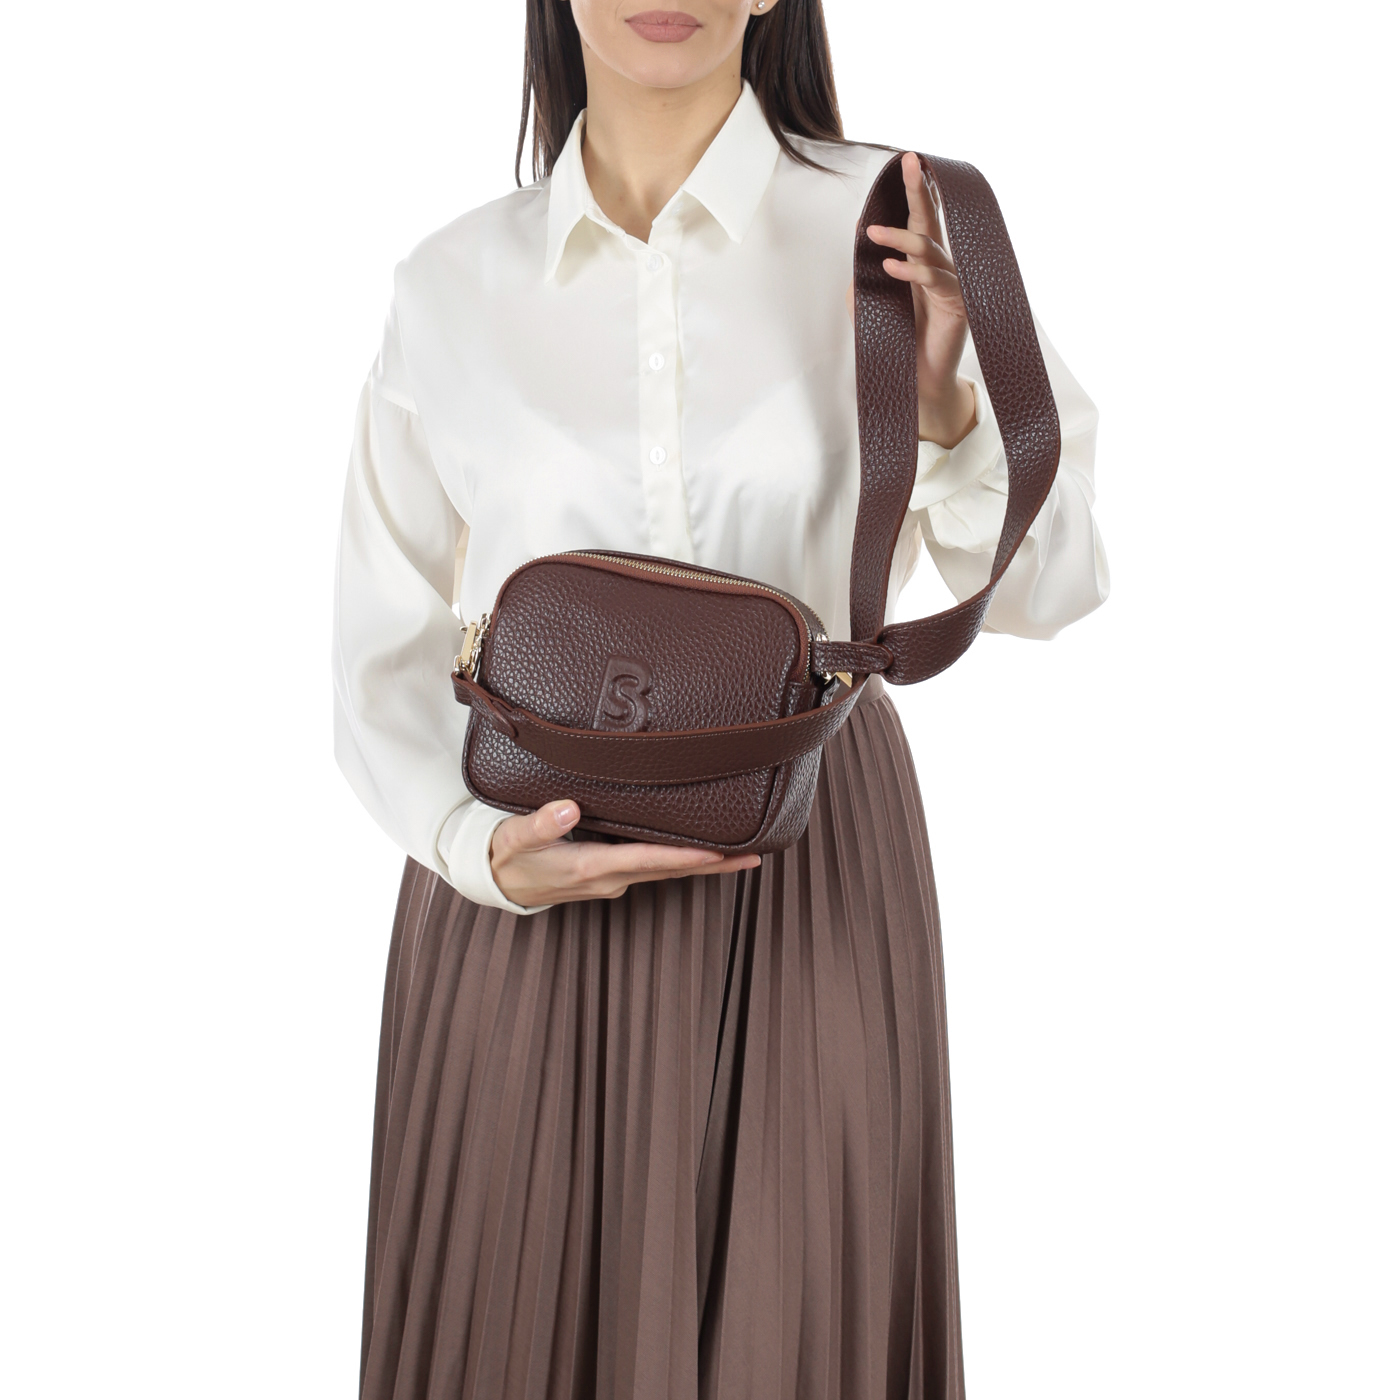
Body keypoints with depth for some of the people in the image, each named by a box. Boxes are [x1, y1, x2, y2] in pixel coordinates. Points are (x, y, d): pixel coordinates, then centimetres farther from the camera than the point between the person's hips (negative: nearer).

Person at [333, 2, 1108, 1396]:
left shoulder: (896, 234, -2)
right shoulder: (450, 286, 1)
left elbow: (1042, 587, 1)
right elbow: (385, 657, 4)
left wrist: (941, 411, -17)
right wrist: (481, 848, -13)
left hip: (806, 878, -1)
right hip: (528, 898, 1)